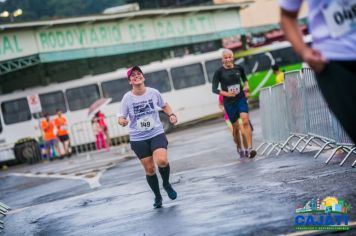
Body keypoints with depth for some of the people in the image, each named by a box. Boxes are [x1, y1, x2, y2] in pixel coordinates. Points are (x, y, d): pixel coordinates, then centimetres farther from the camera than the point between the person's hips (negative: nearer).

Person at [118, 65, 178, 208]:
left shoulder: (153, 92, -2)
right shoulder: (127, 98, -6)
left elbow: (164, 106, 16)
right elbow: (121, 117, -3)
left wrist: (171, 115, -2)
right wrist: (122, 121, -27)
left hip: (157, 134, 0)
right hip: (138, 139, 0)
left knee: (162, 161, -24)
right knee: (149, 169, 4)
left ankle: (167, 184, 7)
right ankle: (157, 197, 27)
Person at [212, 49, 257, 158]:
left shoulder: (238, 68, 3)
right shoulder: (219, 72, -6)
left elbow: (244, 78, 24)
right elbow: (214, 89, -8)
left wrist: (246, 85, 3)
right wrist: (226, 93, -22)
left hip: (241, 99, 1)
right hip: (229, 102, -1)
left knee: (245, 121, -19)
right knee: (236, 127, 7)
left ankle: (249, 149, -25)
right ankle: (239, 148, 32)